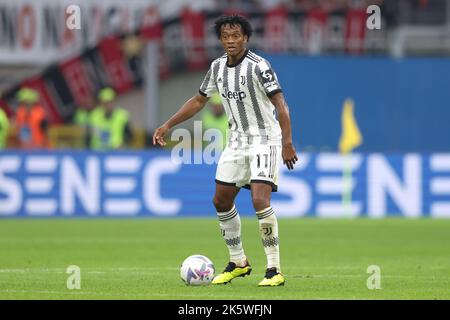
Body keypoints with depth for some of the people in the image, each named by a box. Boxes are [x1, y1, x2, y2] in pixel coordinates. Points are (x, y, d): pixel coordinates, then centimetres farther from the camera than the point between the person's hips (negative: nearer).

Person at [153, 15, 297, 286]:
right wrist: (168, 126, 13)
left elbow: (280, 104, -23)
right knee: (222, 201, 9)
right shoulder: (218, 67, 4)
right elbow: (199, 100, 17)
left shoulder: (258, 66, -18)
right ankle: (238, 263, 26)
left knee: (260, 200, -21)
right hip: (237, 140, 8)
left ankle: (275, 270, -14)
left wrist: (287, 143, -33)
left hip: (265, 140, -8)